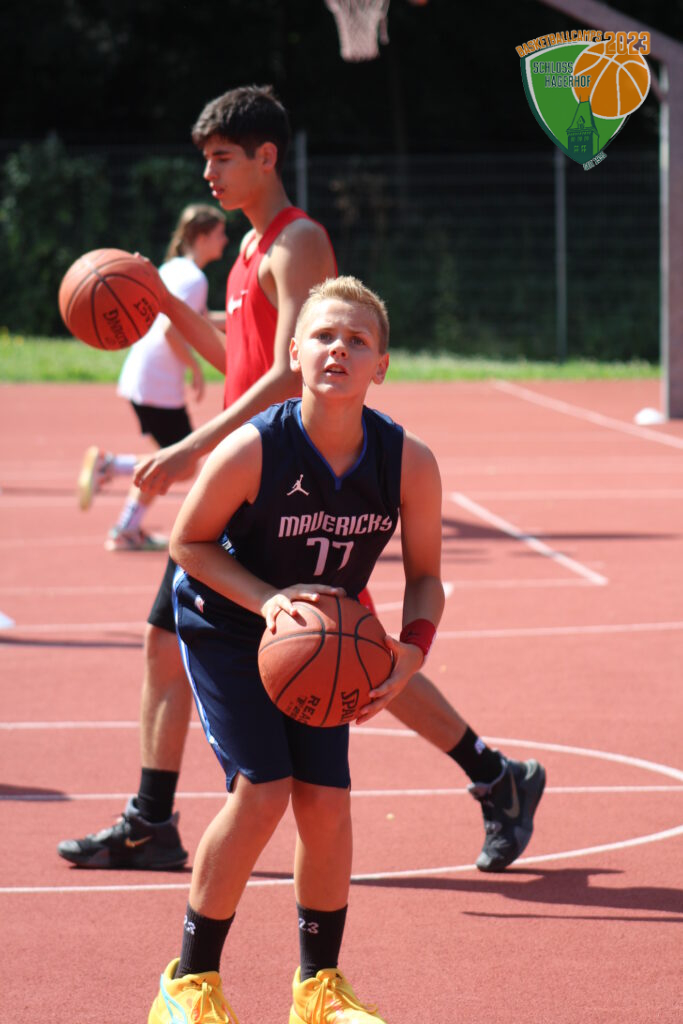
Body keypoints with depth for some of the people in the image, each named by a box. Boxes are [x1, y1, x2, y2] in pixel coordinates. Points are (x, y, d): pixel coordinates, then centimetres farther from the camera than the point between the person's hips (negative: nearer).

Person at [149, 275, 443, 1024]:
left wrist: (412, 651, -24)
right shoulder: (251, 451, -30)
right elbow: (188, 543, -14)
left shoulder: (409, 463, -21)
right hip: (224, 625, -3)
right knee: (263, 789, -16)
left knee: (325, 799, -5)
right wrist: (266, 599, -27)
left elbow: (424, 574, -6)